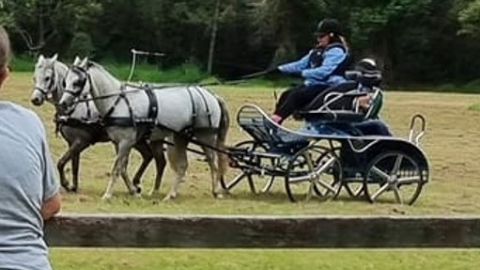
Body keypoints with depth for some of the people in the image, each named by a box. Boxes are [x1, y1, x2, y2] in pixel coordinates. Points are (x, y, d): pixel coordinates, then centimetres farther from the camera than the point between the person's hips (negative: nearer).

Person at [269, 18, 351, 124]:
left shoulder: (336, 51, -13)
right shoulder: (318, 50, 16)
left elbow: (324, 71, -25)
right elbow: (302, 63, 16)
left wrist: (302, 73, -29)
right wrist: (280, 69, 7)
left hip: (328, 87, -9)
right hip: (313, 83, 10)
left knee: (296, 95, -28)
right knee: (286, 95, -8)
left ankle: (275, 120, -33)